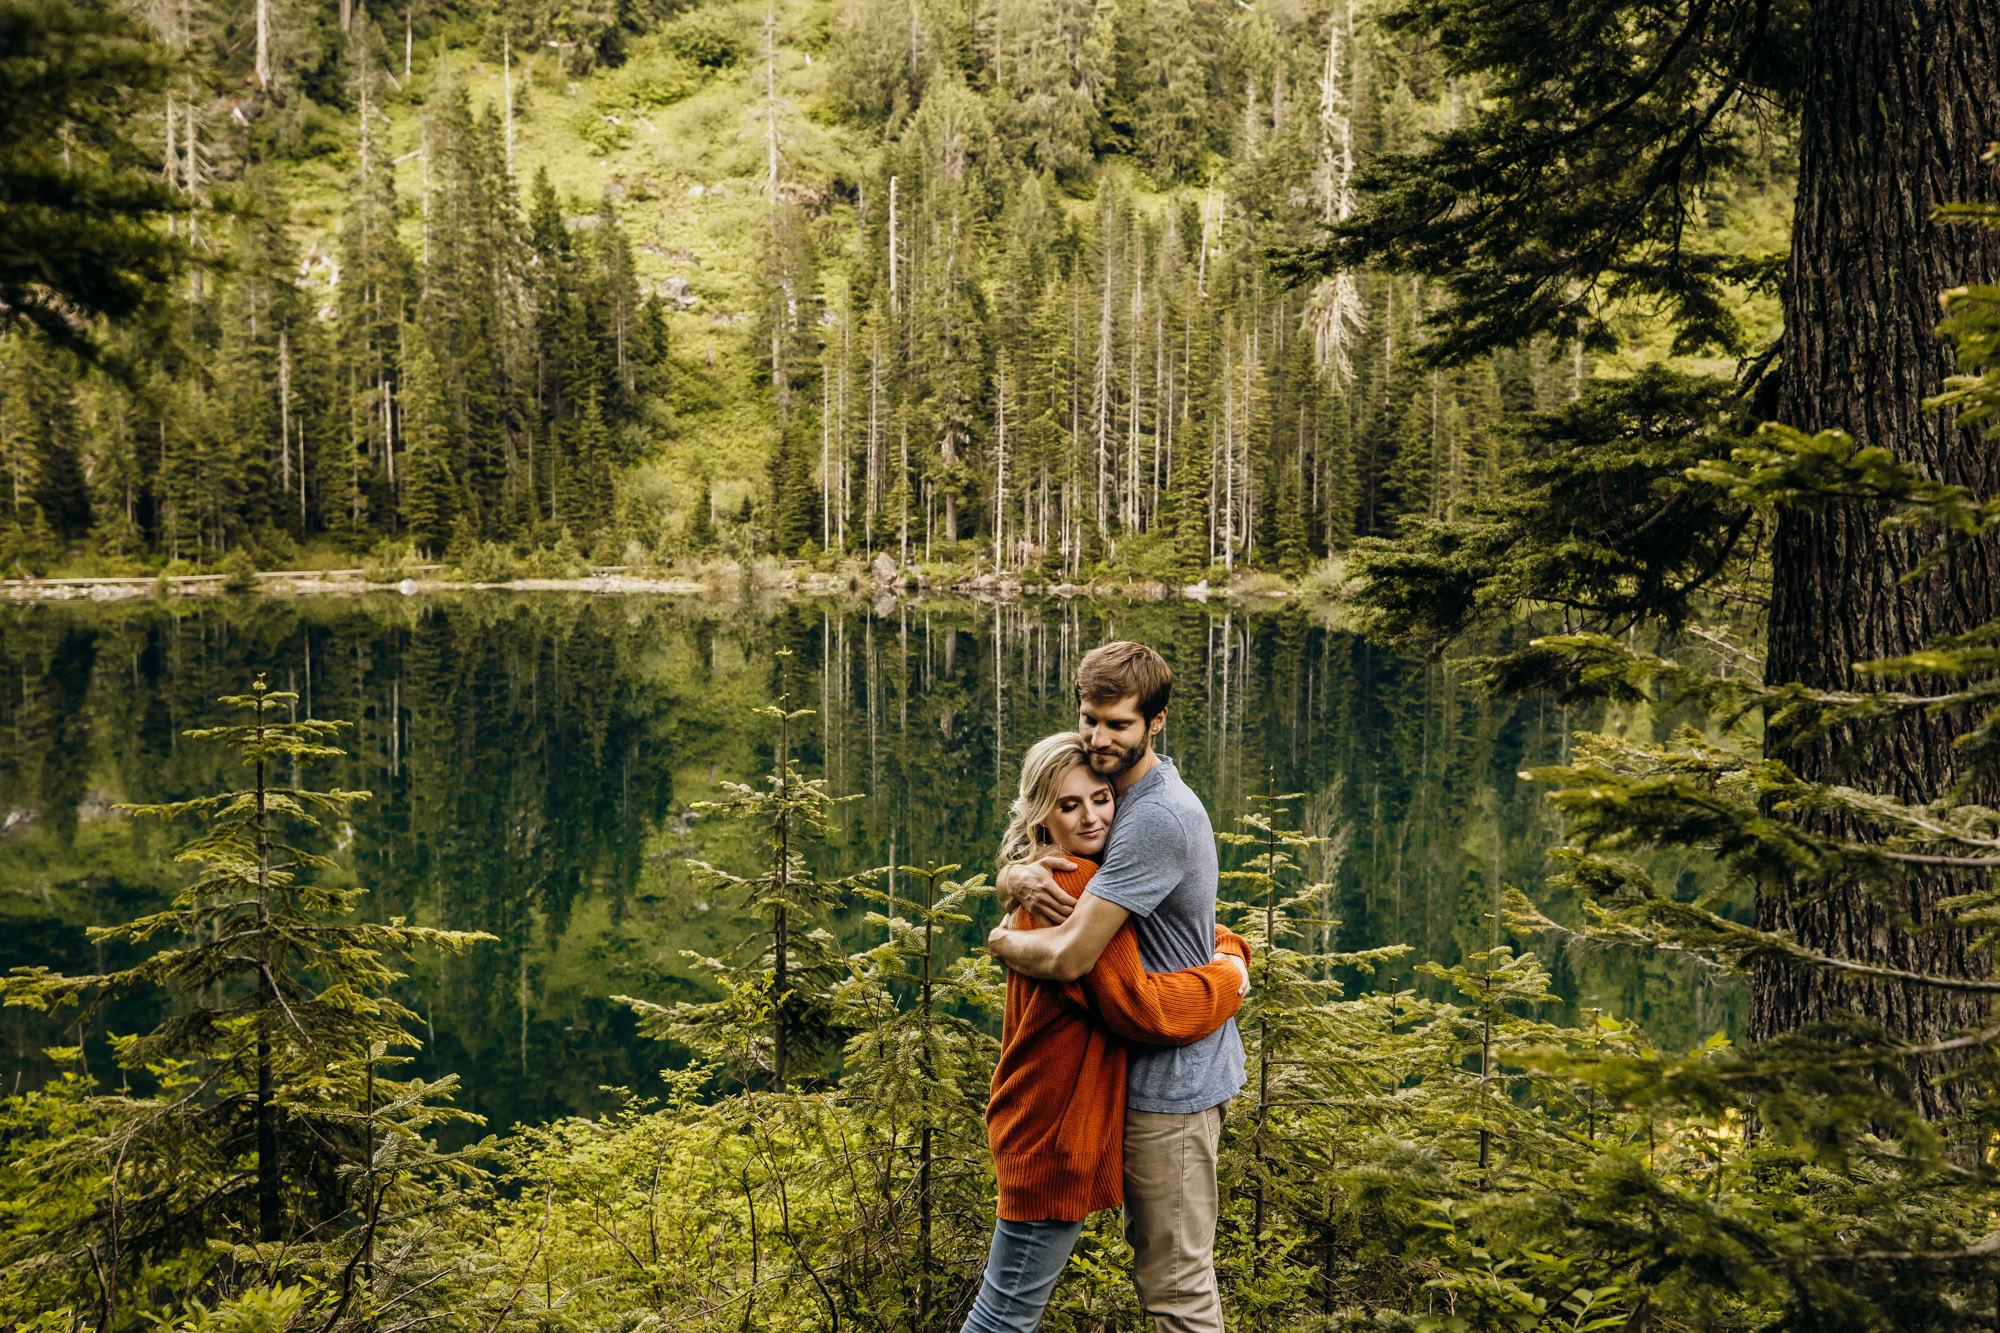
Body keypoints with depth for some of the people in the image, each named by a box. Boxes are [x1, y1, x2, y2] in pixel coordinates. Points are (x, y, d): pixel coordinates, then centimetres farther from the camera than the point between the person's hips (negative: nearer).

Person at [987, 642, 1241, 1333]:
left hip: (1171, 1074, -10)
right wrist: (1021, 876, -15)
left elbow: (1068, 957, -30)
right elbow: (1003, 875, 9)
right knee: (1153, 1254, 23)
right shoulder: (1115, 789, 7)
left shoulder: (1157, 816, -26)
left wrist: (1002, 940, -9)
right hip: (1150, 1063, 10)